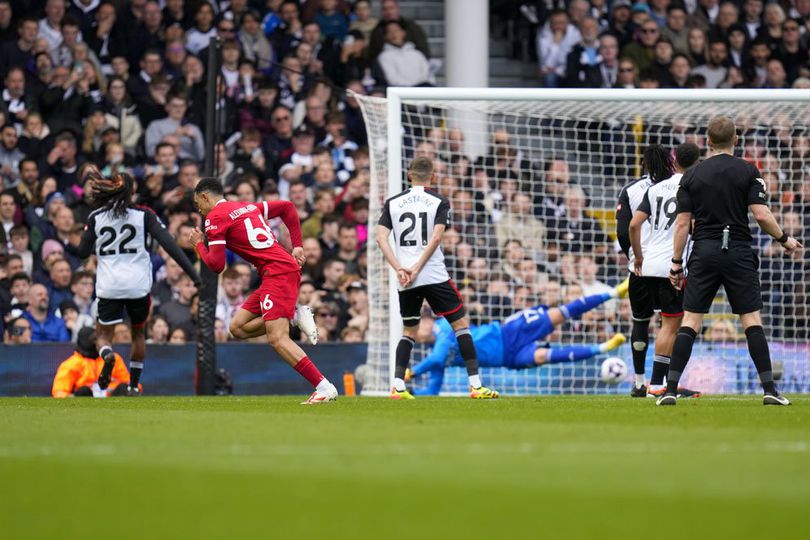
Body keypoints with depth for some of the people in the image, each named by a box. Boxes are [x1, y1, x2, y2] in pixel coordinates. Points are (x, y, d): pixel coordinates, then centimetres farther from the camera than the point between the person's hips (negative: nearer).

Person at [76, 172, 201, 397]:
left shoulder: (95, 218, 2)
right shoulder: (143, 215, 0)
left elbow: (83, 252, 5)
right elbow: (168, 244, -8)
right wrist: (193, 274, -10)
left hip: (108, 286, 0)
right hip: (139, 285, 0)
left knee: (103, 334, 10)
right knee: (138, 332, 23)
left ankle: (107, 355, -26)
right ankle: (133, 385, 21)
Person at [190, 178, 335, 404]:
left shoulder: (214, 218, -3)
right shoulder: (248, 206, 22)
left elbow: (216, 265, -6)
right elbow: (287, 207, 28)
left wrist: (198, 245, 13)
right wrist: (297, 246, 22)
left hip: (277, 272, -9)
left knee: (277, 339, -18)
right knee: (238, 327, 11)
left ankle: (325, 388, -24)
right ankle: (295, 316, 3)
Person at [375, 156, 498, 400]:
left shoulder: (392, 203, 9)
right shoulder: (439, 202, 0)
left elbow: (381, 238, 0)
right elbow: (436, 237, -12)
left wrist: (399, 269, -5)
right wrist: (417, 269, -12)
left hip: (406, 281, 3)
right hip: (435, 276, -3)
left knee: (409, 331, 18)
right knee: (461, 324, 5)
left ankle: (398, 387, 4)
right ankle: (476, 385, -3)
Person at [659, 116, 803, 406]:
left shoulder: (691, 175, 5)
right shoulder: (748, 171, 0)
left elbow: (682, 222, 2)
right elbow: (761, 215, -7)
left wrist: (676, 263, 7)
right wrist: (785, 239, 9)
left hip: (704, 253, 1)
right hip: (739, 252, -1)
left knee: (690, 321, 1)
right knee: (752, 320, 3)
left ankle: (670, 389, -5)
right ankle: (770, 390, -2)